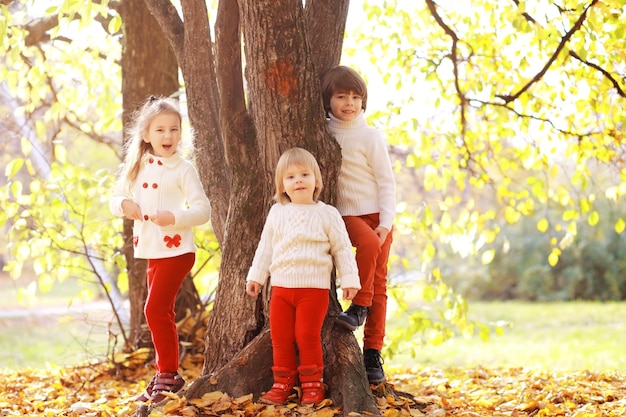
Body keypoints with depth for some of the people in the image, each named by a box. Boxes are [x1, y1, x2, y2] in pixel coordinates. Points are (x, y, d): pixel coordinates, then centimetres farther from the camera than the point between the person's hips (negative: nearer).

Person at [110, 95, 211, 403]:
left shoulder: (183, 169, -8)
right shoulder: (136, 167, 8)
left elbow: (203, 209, -10)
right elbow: (116, 198, 15)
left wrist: (175, 218, -25)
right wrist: (123, 204, -8)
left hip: (176, 250, -6)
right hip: (151, 251, 6)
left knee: (155, 310, -12)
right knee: (162, 313, 13)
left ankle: (168, 374, -3)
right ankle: (165, 374, 23)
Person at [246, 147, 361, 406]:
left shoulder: (327, 214, 0)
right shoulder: (276, 213, 8)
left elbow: (342, 249, 3)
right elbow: (265, 247, 15)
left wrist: (349, 279, -2)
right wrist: (256, 276, 13)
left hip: (314, 287, -3)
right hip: (281, 286, 4)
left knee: (307, 336, -6)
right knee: (280, 337, 4)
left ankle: (312, 385, 7)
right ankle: (282, 384, 14)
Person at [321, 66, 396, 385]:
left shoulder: (369, 136, -2)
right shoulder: (324, 133, 4)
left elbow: (386, 181, -2)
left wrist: (385, 223, -12)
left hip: (377, 214, 0)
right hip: (347, 214, 0)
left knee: (379, 282, -2)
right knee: (368, 243, -33)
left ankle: (373, 353, 3)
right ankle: (360, 304, -16)